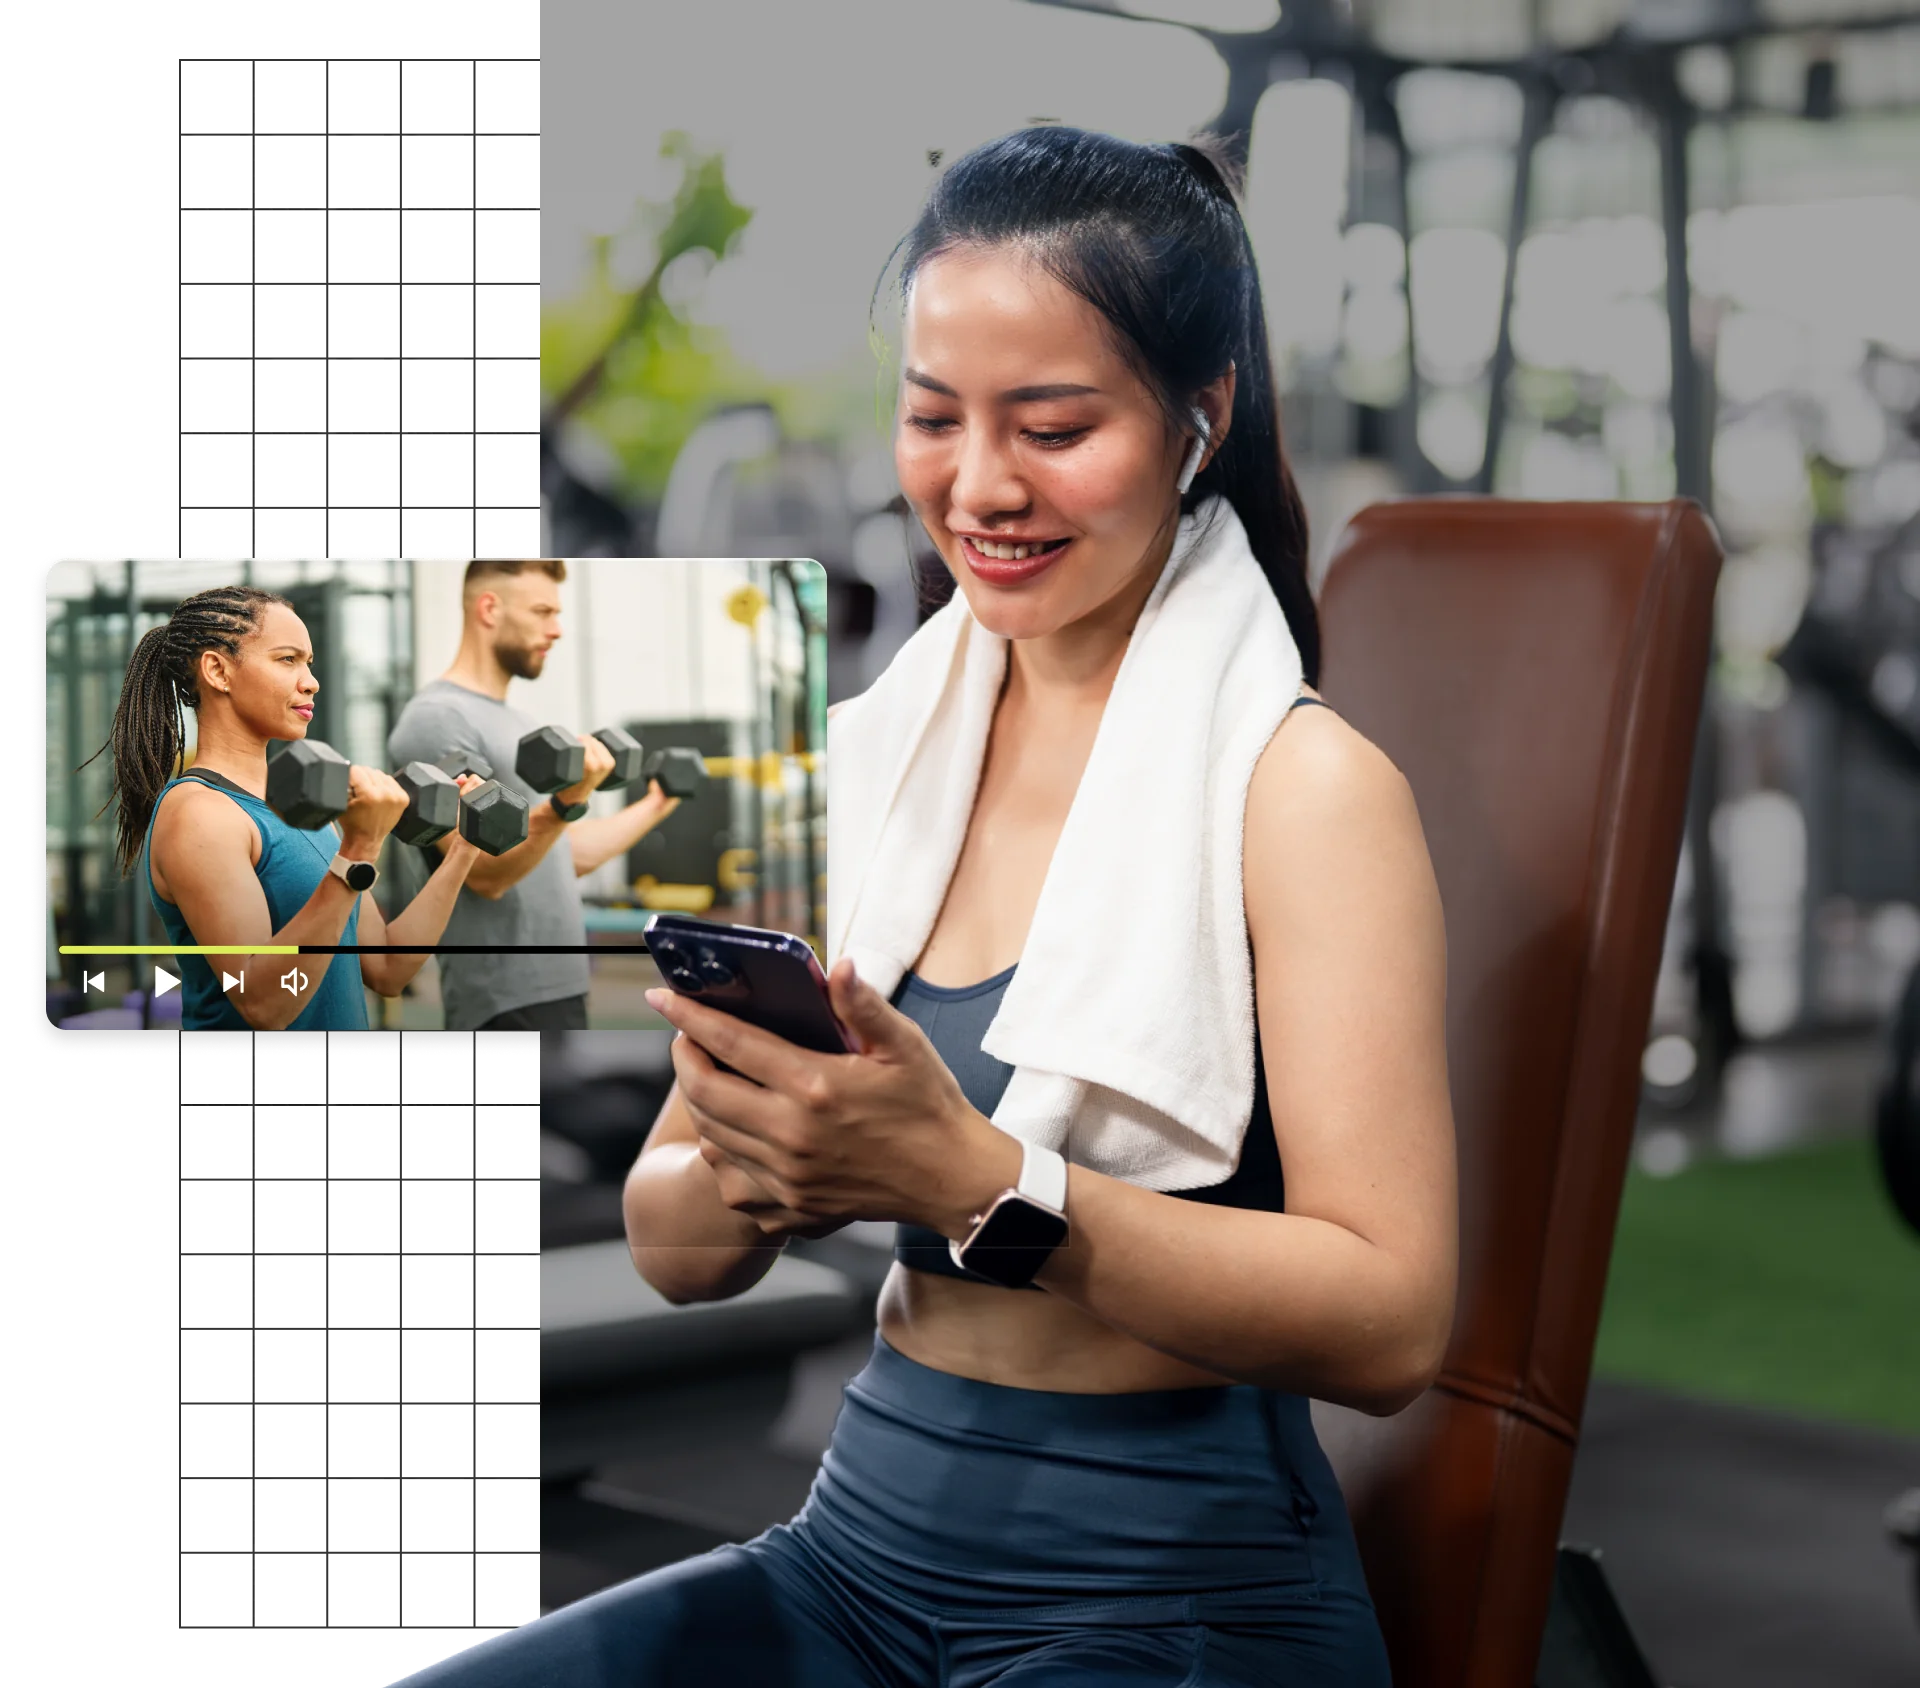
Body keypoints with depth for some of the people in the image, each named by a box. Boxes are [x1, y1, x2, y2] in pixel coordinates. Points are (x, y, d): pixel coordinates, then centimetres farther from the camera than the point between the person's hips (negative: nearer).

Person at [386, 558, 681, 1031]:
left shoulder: (522, 725, 18)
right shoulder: (438, 720, -14)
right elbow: (486, 873, -22)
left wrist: (654, 805, 28)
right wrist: (564, 804, -36)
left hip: (557, 986, 11)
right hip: (509, 998, -11)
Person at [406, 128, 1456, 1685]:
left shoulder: (1303, 786, -10)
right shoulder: (864, 751, 6)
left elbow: (1392, 1324, -17)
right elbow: (670, 1252, 9)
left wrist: (974, 1177, -26)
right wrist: (754, 1178, -14)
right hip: (863, 1546, 5)